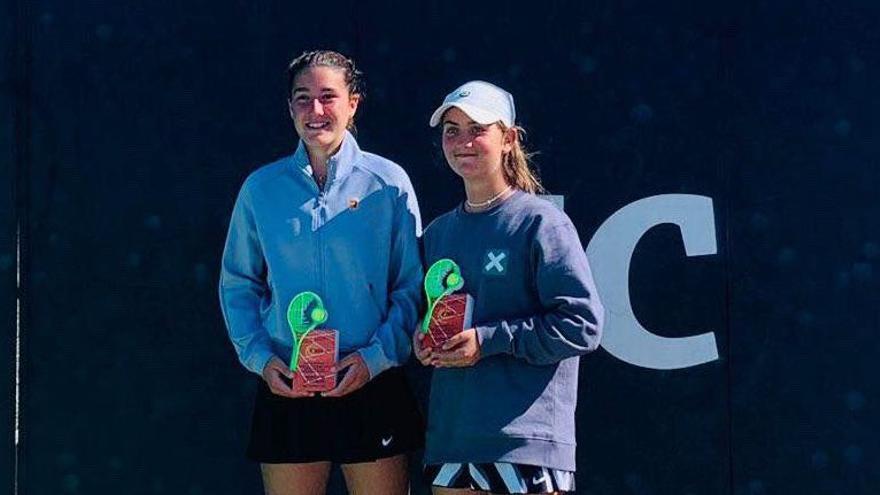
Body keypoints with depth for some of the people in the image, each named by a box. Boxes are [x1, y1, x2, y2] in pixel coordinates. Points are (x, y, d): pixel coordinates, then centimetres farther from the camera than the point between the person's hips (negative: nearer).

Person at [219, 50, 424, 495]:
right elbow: (238, 284, 9)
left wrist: (376, 356, -13)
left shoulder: (387, 183, 0)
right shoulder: (261, 188, 5)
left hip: (371, 386, -1)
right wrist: (260, 357, -4)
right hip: (285, 390, 2)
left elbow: (412, 287, -1)